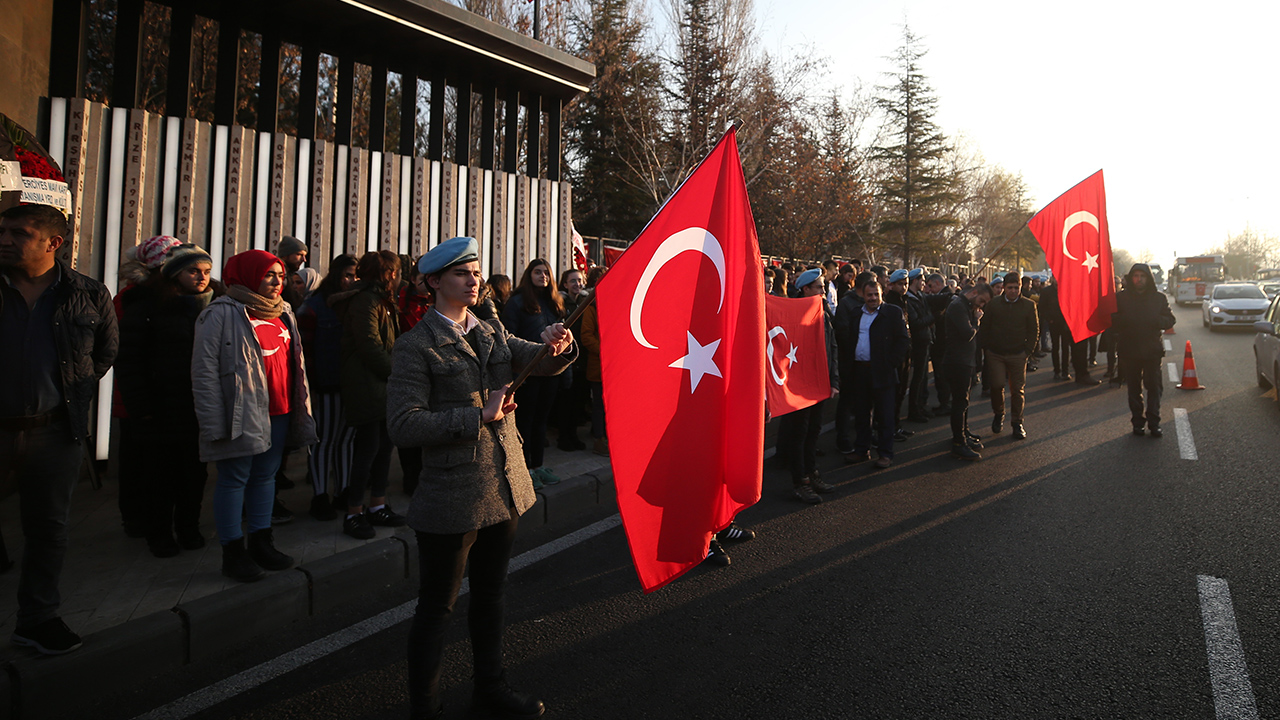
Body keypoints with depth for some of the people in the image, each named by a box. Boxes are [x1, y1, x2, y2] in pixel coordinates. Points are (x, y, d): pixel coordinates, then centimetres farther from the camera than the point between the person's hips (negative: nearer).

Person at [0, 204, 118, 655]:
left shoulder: (89, 296, -1)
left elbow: (107, 350, 13)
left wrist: (75, 394, 7)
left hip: (55, 431, 1)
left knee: (48, 526, 12)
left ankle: (37, 617, 27)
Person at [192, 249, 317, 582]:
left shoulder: (283, 313, 14)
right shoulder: (222, 314, -8)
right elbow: (205, 370, -12)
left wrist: (301, 409, 16)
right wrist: (214, 422, -16)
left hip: (279, 413, 7)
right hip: (241, 415, -7)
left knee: (266, 475, 14)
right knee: (234, 479, 3)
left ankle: (261, 542, 26)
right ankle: (232, 552, 14)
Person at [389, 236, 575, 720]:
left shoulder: (493, 333, 10)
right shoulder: (416, 347, -11)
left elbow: (543, 364, 3)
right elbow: (403, 426, -18)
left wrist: (557, 346, -20)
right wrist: (476, 416, -23)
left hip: (505, 486, 7)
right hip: (453, 495, -7)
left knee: (490, 594, 21)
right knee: (438, 607, 7)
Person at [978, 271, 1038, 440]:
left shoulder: (1028, 305, 1)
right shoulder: (993, 303, 1)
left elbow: (1034, 331, 5)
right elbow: (984, 327, 4)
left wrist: (1028, 351, -3)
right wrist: (984, 349, -1)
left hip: (1018, 355, 0)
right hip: (995, 353, 0)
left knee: (1018, 389, 3)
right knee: (997, 385, -4)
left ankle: (1017, 423, 15)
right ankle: (998, 415, 22)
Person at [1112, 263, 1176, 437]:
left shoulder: (1159, 297, 5)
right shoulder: (1121, 297, 2)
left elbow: (1170, 319, 5)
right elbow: (1113, 320, 1)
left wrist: (1156, 321, -15)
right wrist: (1125, 322, -20)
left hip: (1152, 350, 0)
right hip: (1129, 350, 0)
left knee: (1154, 387, -1)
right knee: (1134, 388, 7)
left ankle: (1154, 423, 6)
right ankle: (1137, 422, 15)